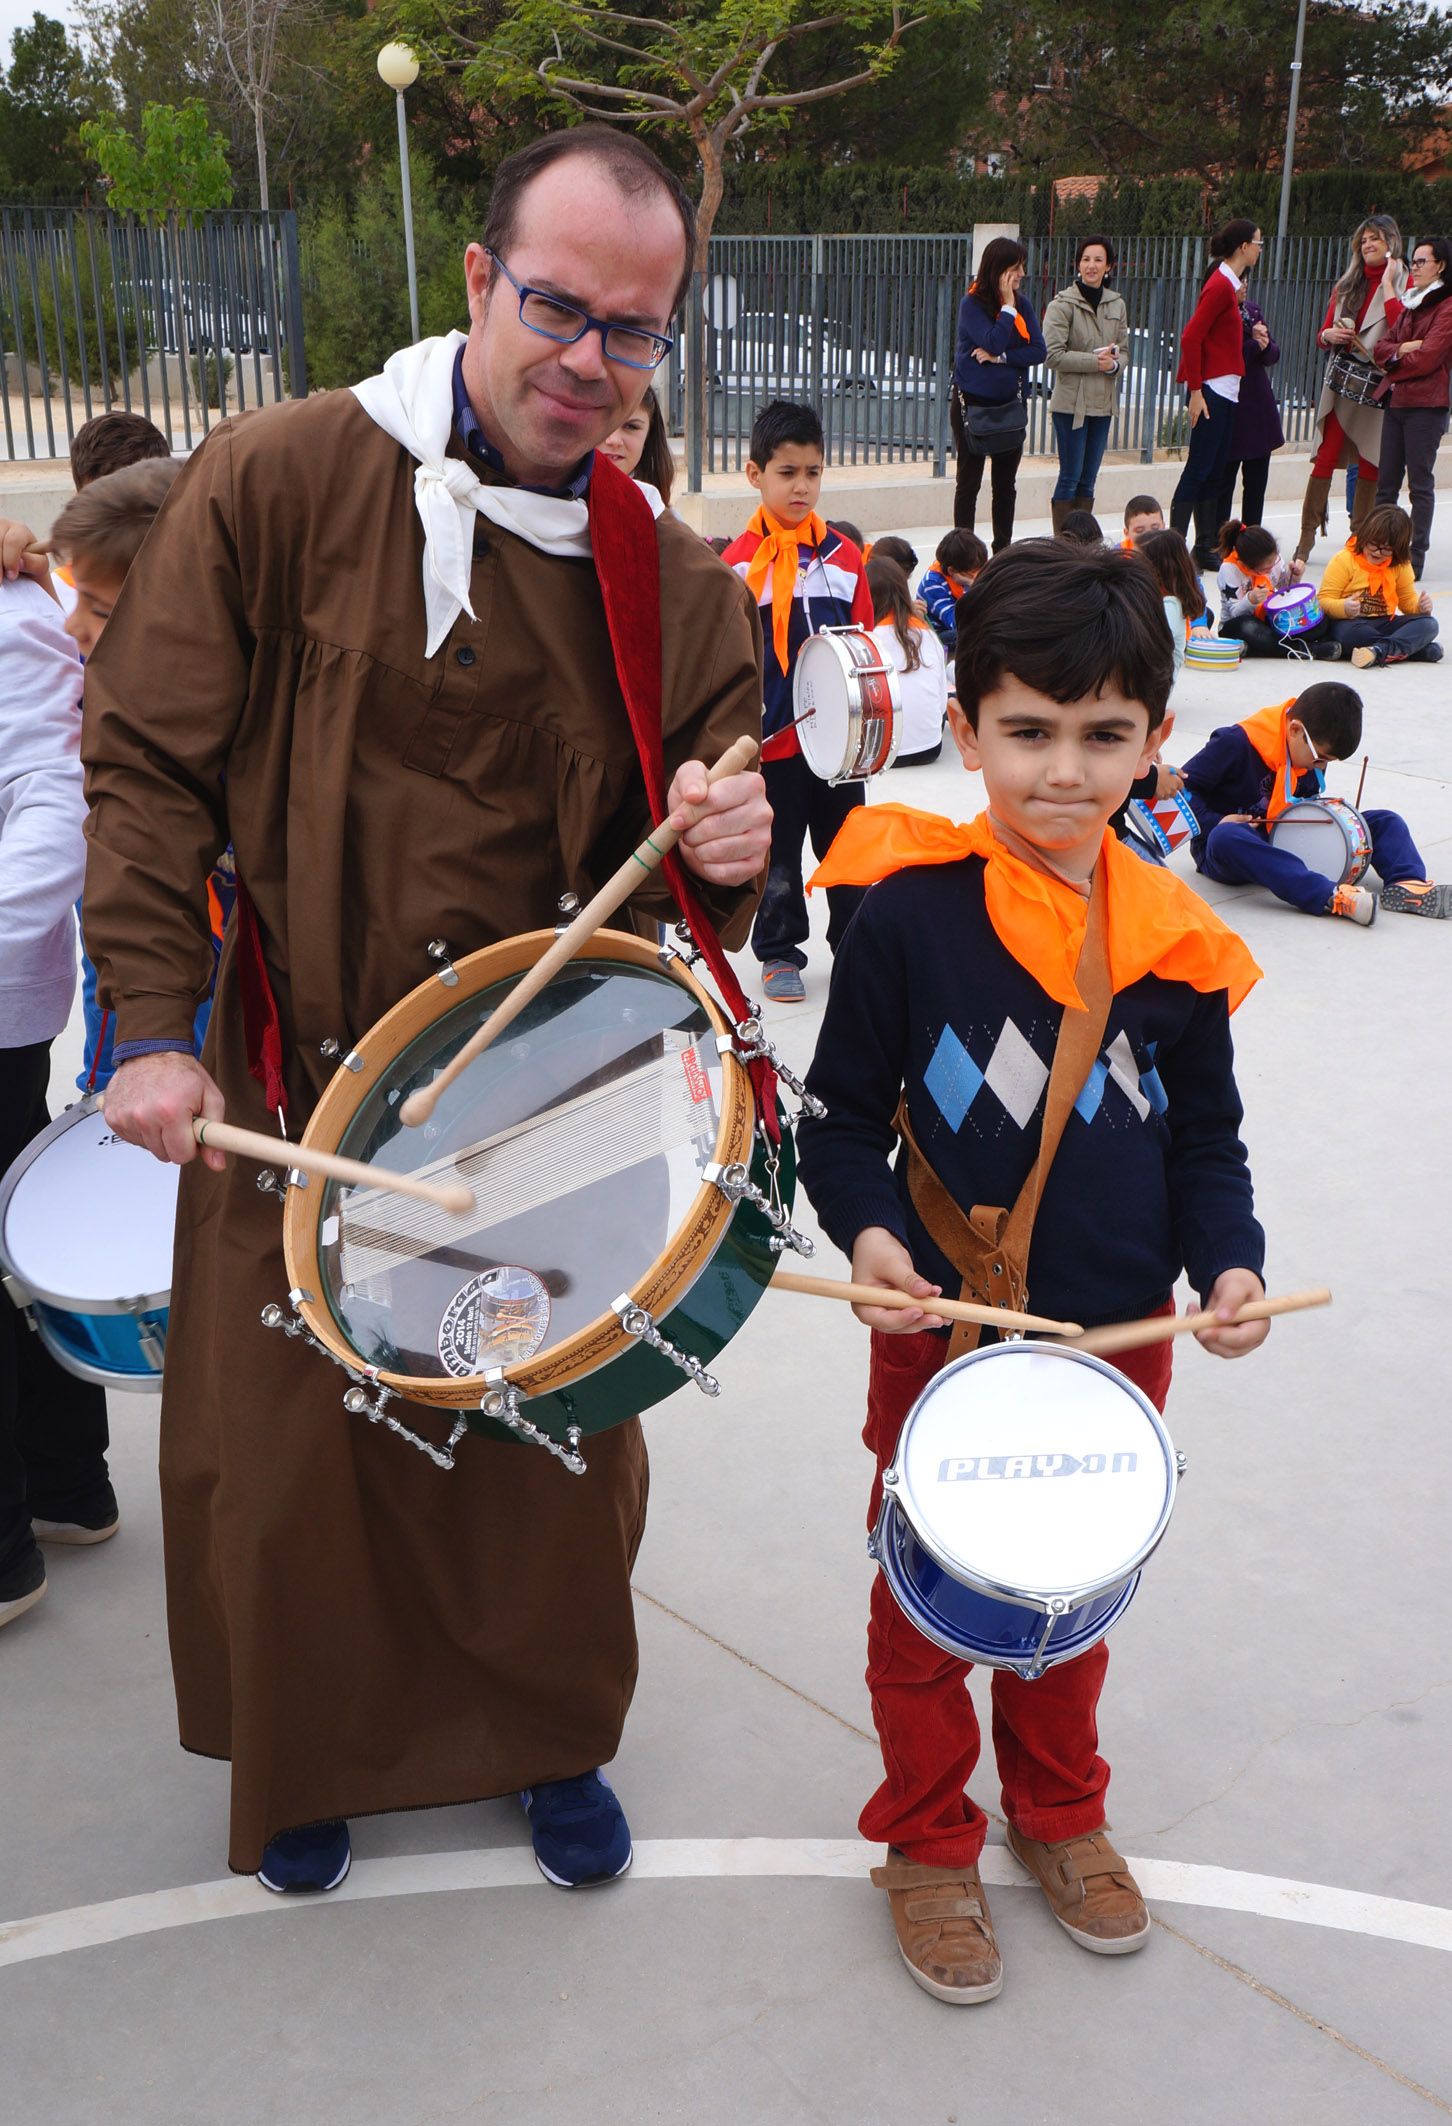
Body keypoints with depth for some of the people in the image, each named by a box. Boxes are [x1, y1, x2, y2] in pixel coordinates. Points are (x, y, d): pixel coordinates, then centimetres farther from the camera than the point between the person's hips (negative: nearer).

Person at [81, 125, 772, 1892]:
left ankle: (550, 1737, 44)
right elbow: (147, 762, -6)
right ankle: (305, 1757, 42)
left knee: (563, 1452, 14)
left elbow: (688, 883, 9)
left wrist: (725, 861, -16)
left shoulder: (678, 583, 1)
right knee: (285, 1457, 12)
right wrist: (154, 1026, -12)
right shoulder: (279, 481, -8)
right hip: (293, 1098, -2)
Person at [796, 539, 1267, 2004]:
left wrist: (1228, 1264, -11)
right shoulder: (910, 910, -14)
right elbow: (842, 1117, -8)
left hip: (1118, 1335, 3)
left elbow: (1207, 1139, 5)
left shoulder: (1175, 938, -4)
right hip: (943, 1334, -3)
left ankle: (1060, 1810, 46)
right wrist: (867, 1231, -24)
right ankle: (928, 1842, 36)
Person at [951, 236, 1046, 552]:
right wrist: (1008, 306, -16)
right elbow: (993, 341, -24)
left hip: (1010, 406, 5)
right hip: (973, 405, -5)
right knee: (968, 483, 4)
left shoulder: (1023, 304, 2)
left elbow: (1038, 350, -6)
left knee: (1005, 485, 11)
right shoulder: (972, 304, -11)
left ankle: (1003, 551, 20)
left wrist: (1000, 357, -17)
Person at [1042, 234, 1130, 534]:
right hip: (1071, 402, -5)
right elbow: (1052, 355, -14)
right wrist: (1095, 361, -16)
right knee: (1071, 476, -4)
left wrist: (1114, 363, -8)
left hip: (1103, 402, 5)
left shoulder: (1117, 304, 10)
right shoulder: (1063, 304, -7)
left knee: (1088, 479, 9)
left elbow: (1124, 351, 15)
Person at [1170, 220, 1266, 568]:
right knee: (1198, 470, -9)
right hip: (1212, 389, -9)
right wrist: (1196, 390, -19)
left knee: (1214, 472, 9)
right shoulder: (1221, 285, -12)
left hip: (1226, 389, 9)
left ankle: (1205, 548, 13)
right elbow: (1191, 337, -18)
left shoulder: (1227, 284, 15)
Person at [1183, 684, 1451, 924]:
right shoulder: (1236, 743, -18)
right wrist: (1216, 823, -27)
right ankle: (1331, 897, -56)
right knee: (1226, 837, -46)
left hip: (1287, 843, 7)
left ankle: (1405, 885, -31)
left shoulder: (1312, 752, 3)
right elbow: (1182, 788, -15)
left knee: (1386, 822, 0)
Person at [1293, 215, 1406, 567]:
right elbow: (1322, 336, 18)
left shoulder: (1403, 283, 0)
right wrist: (1329, 334, -5)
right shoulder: (1348, 283, 15)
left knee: (1370, 464, 2)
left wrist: (1387, 283, -13)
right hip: (1341, 379, 3)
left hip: (1378, 385, -3)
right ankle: (1306, 539, -2)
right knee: (1325, 458, -4)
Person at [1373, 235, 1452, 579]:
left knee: (1420, 483, -4)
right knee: (1386, 482, 7)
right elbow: (1381, 347, 12)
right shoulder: (1411, 305, 20)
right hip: (1396, 402, 8)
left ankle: (1416, 557, -2)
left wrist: (1391, 368, -1)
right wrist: (1401, 350, -9)